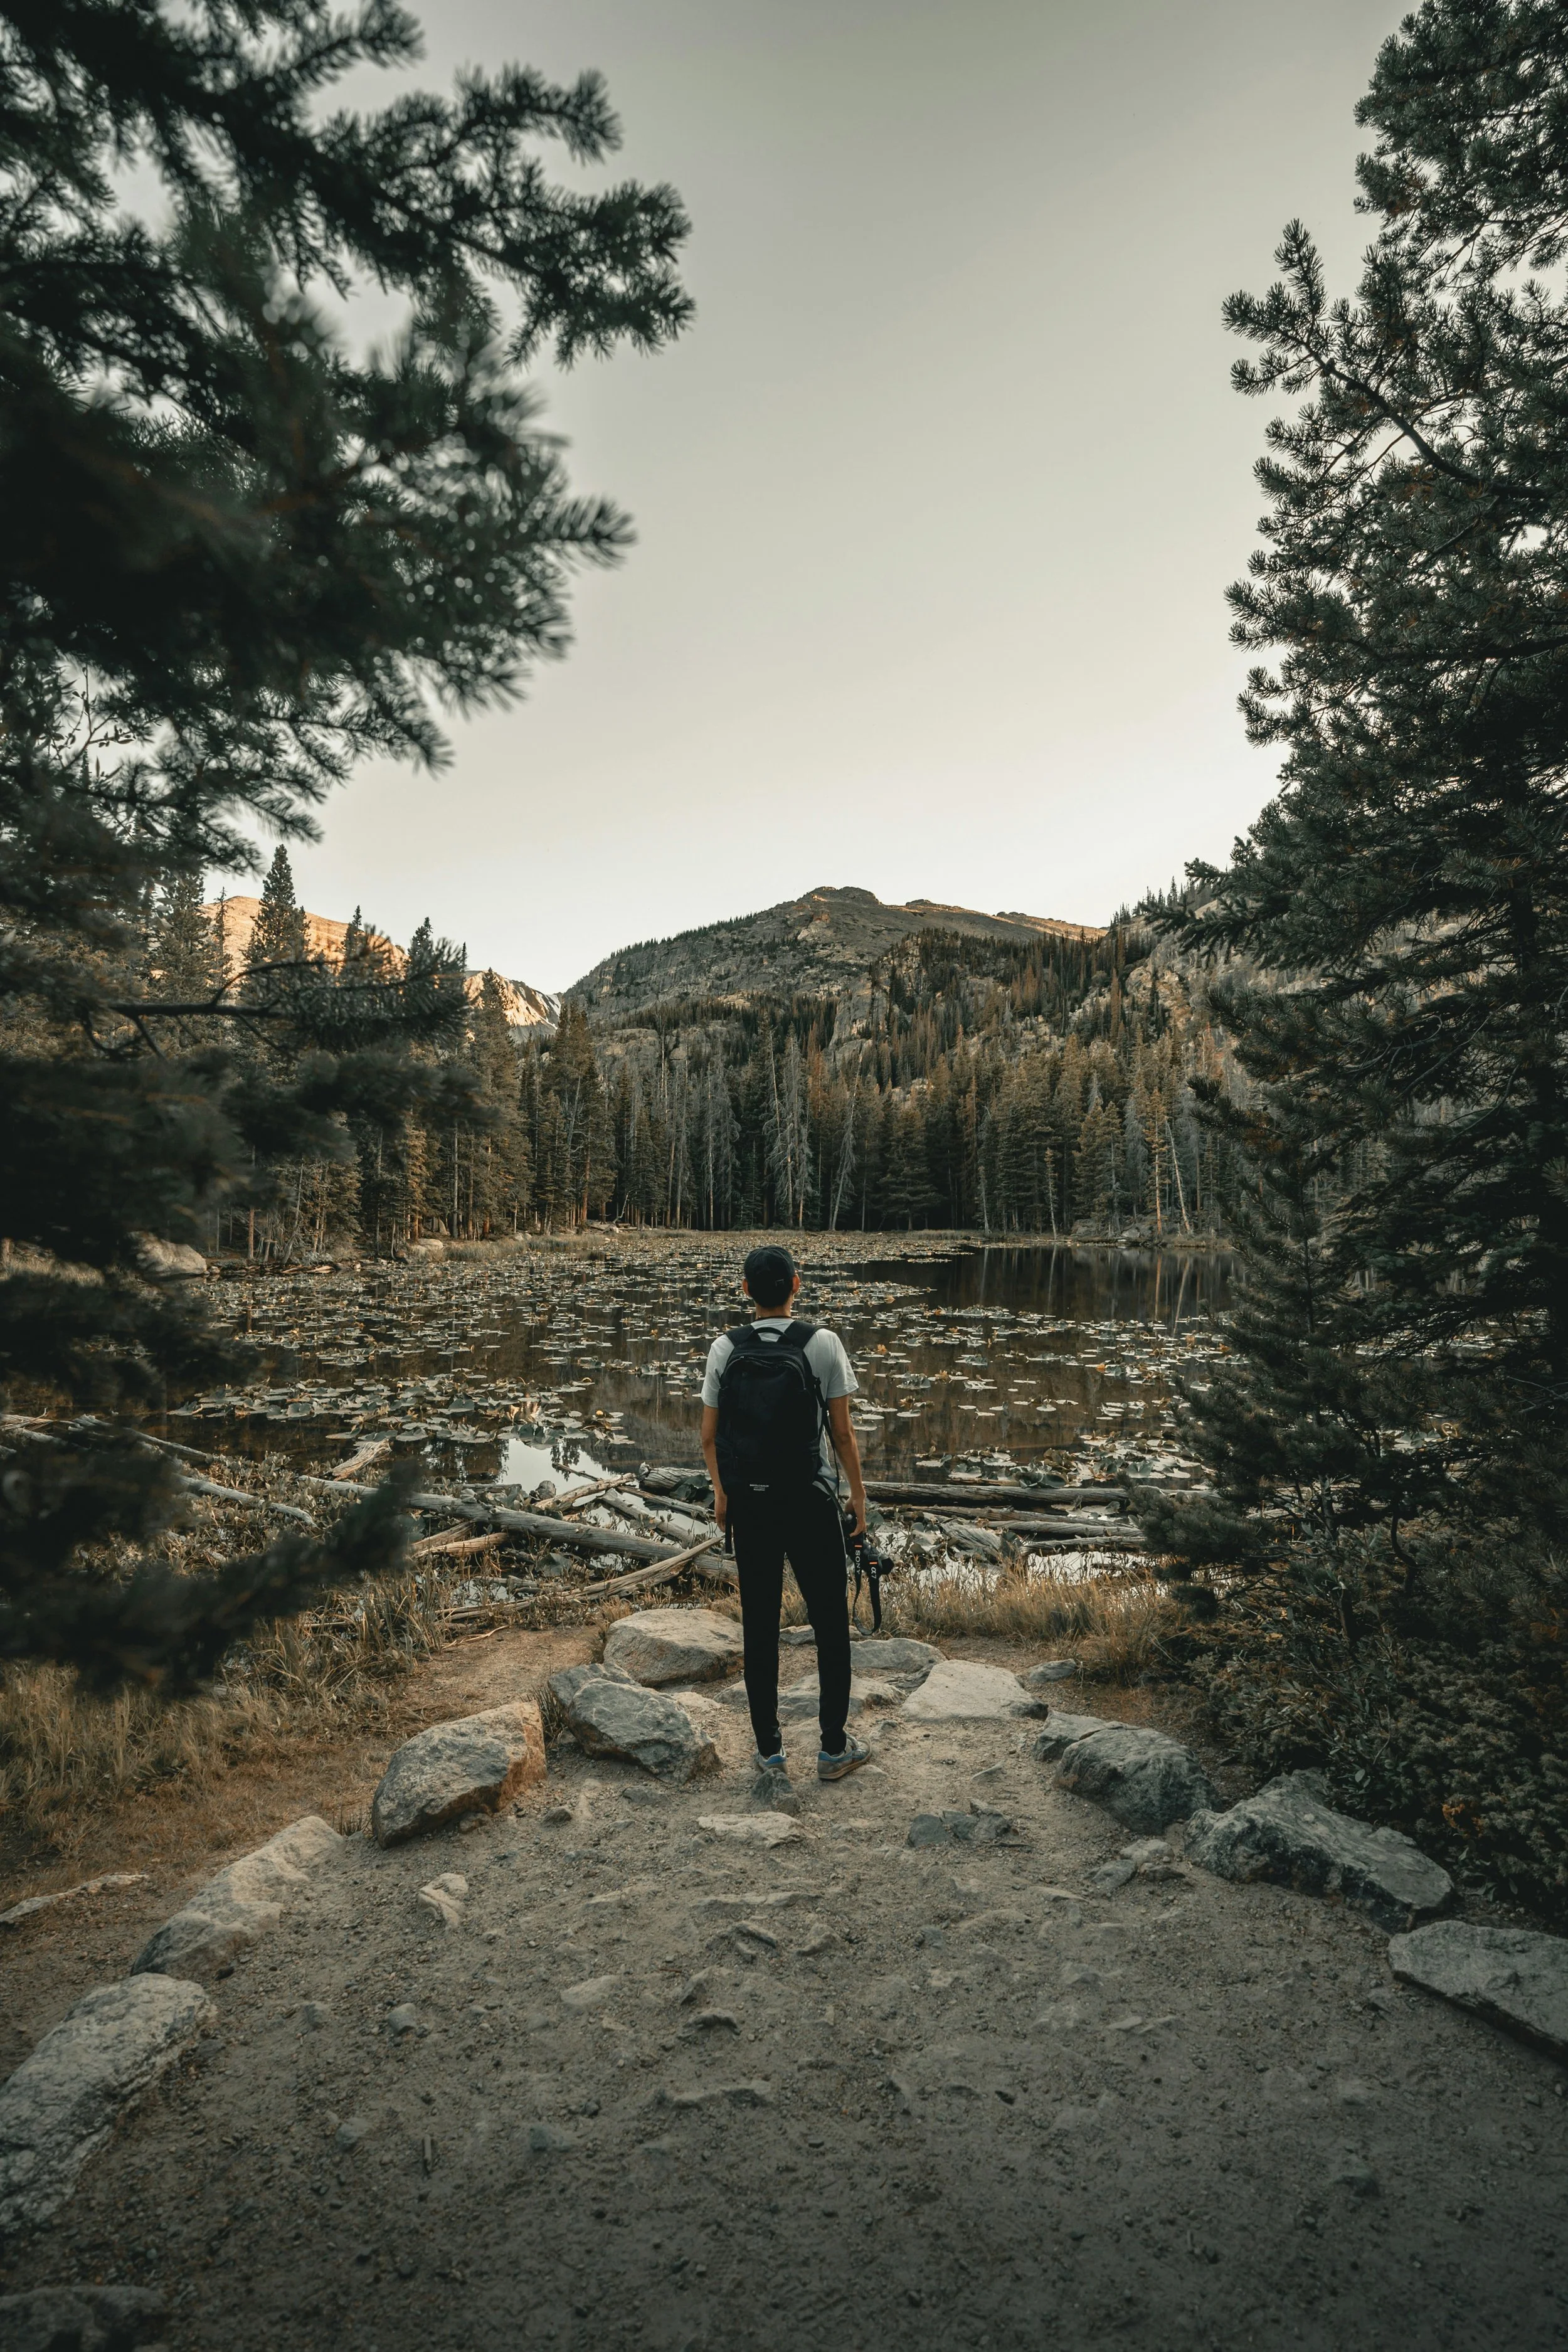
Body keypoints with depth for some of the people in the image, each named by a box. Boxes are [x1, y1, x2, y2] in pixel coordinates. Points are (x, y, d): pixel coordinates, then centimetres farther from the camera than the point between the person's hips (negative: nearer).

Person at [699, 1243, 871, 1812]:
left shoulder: (724, 1350, -1)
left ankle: (770, 1759, 18)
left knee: (759, 1631, 11)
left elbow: (709, 1436, 3)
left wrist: (720, 1490, 18)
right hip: (811, 1503, -2)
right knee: (831, 1625, 14)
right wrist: (858, 1491, 6)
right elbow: (842, 1431, -7)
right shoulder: (822, 1343, -9)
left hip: (748, 1505, 3)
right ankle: (834, 1749, 26)